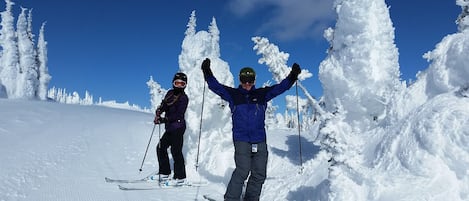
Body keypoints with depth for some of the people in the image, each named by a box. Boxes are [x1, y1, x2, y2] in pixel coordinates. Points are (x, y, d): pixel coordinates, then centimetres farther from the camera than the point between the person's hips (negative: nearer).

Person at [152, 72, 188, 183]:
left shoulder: (183, 98, -10)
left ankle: (180, 177, 5)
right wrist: (158, 112, -12)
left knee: (176, 151, -6)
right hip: (169, 128, 8)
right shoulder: (170, 93, 13)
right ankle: (164, 173, 24)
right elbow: (163, 105, 10)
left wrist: (163, 120, -20)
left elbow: (178, 115, -16)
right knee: (161, 148, 12)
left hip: (178, 128, -8)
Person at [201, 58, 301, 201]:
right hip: (241, 140, -3)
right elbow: (215, 86, 3)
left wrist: (293, 76, -2)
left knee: (259, 174, 5)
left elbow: (280, 87, 8)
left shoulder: (262, 94, 12)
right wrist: (207, 73, -7)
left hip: (260, 141, 3)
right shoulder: (233, 94, 8)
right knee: (242, 170, -17)